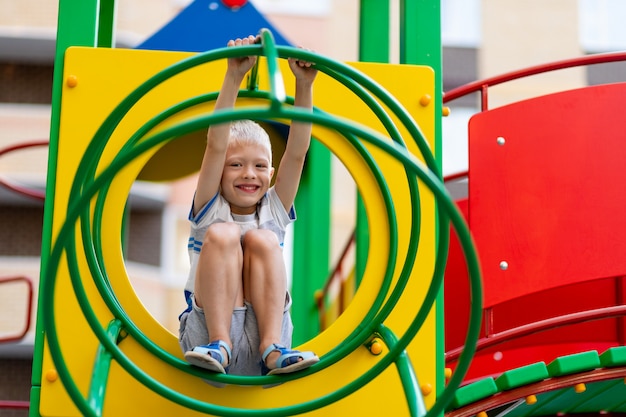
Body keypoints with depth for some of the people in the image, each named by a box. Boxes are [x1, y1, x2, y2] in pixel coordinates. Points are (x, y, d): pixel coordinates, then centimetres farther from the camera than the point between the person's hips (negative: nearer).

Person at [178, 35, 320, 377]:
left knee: (262, 238, -18)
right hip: (206, 330, -2)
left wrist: (304, 85, -12)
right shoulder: (210, 210, 6)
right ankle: (220, 344, -28)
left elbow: (297, 152, 0)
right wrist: (234, 77, -17)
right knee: (223, 234, -19)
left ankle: (274, 348, -28)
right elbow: (216, 145, -7)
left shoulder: (273, 211, 12)